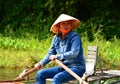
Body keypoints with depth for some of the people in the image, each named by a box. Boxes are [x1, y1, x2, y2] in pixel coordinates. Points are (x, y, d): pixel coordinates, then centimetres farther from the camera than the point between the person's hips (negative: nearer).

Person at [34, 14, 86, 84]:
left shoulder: (75, 37, -13)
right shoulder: (56, 38, 8)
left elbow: (74, 53, -25)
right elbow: (51, 53, 13)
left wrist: (57, 56, -28)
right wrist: (41, 63, -3)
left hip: (77, 68, -8)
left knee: (57, 78, -32)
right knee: (40, 74, -2)